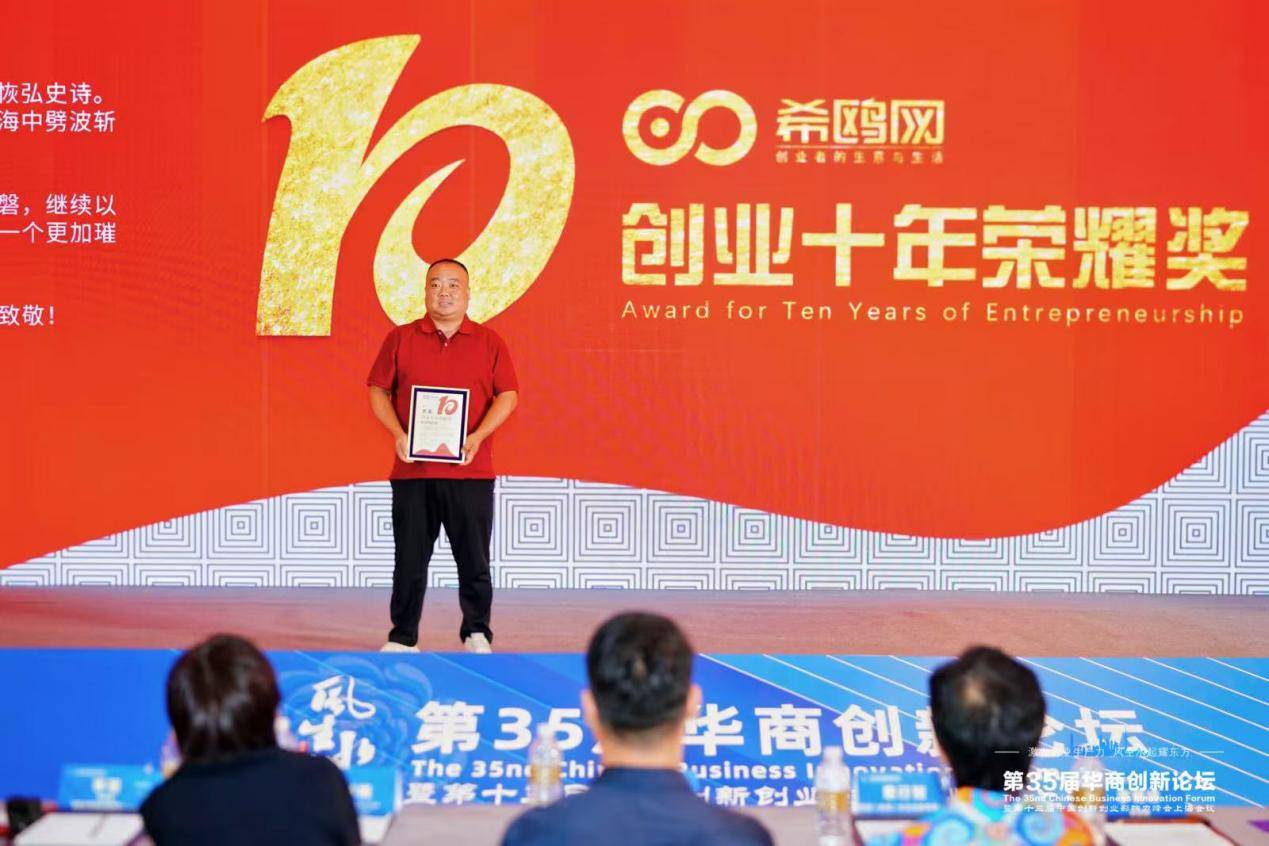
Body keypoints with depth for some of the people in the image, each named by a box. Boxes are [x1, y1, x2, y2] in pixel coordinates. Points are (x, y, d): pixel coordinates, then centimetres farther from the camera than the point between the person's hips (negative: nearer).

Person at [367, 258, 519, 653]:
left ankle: (476, 634, 14)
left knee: (474, 558, 3)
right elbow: (378, 391, 7)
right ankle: (402, 639, 12)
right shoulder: (400, 339, 8)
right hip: (412, 469, 0)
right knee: (410, 559, 4)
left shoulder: (489, 342, 7)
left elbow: (508, 395, 3)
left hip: (470, 470, 0)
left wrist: (478, 436, -12)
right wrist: (398, 434, -8)